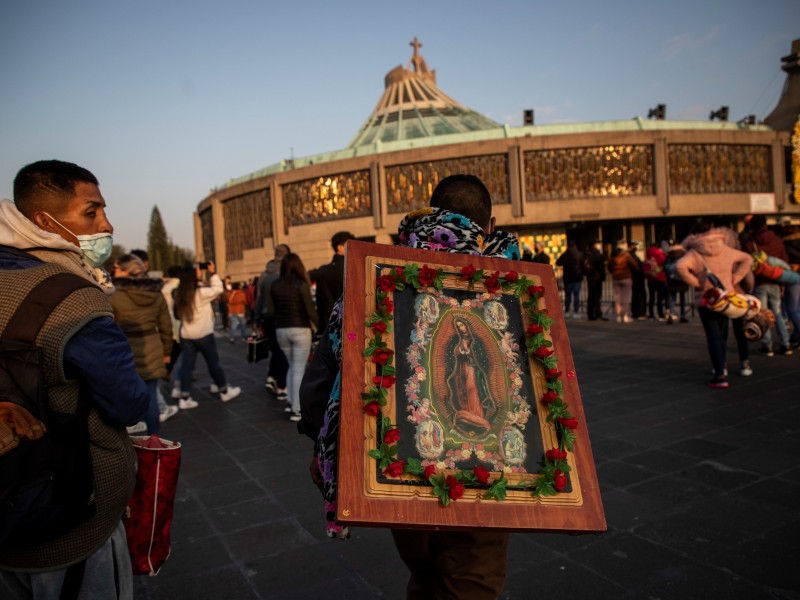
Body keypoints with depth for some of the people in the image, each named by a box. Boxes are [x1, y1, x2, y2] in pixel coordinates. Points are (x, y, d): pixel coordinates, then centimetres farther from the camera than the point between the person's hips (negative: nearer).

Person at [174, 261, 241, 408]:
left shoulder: (179, 294, 3)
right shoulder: (201, 293, -16)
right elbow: (218, 289, -9)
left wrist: (198, 278, 12)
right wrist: (213, 273, -2)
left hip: (186, 336, 5)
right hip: (203, 335, -5)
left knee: (187, 366, 4)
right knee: (213, 363, 8)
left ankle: (185, 398, 3)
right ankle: (225, 391, 21)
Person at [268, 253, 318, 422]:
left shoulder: (275, 285, 3)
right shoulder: (302, 285, -11)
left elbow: (270, 310, 2)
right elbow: (311, 310, -13)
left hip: (281, 331, 5)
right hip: (300, 330, -5)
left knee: (291, 366, 22)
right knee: (299, 369, 1)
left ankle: (291, 402, 20)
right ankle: (296, 410, 2)